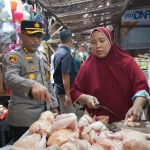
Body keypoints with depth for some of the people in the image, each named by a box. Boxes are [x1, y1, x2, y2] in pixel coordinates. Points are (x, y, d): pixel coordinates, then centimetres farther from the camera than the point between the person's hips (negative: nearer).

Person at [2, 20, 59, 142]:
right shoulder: (13, 56, -10)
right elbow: (10, 78, -30)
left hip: (44, 114, 7)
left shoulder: (42, 57, 13)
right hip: (24, 118, -7)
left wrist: (53, 105, 13)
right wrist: (32, 84, -48)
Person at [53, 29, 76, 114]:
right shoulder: (67, 54, -20)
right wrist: (68, 94, -23)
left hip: (58, 87, 9)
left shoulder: (57, 52, 8)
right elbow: (65, 76, -24)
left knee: (62, 114, 20)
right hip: (64, 90, -9)